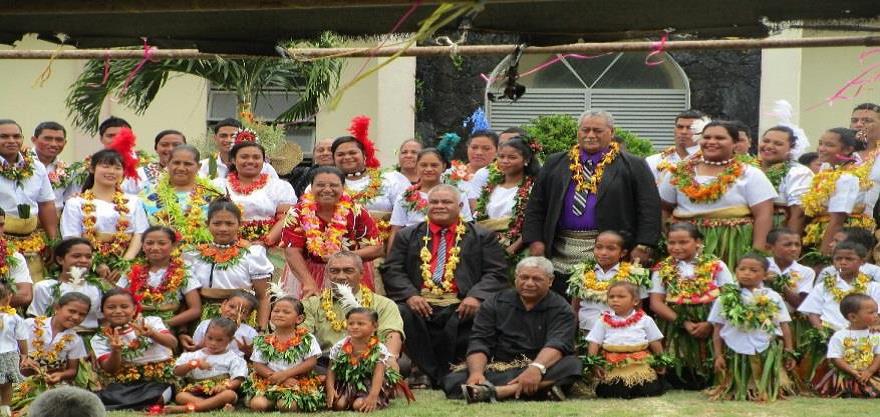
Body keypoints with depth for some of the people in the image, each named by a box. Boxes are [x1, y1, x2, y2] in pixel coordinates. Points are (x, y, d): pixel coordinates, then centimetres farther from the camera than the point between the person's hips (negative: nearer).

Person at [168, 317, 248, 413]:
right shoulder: (195, 356, 16)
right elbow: (177, 372, 8)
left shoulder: (233, 358, 10)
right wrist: (193, 364, -8)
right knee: (180, 396, -26)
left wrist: (225, 386, -22)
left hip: (218, 393, -2)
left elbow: (238, 380, -1)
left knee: (230, 394, -36)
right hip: (196, 393, 2)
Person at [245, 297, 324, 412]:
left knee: (287, 406, -31)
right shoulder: (263, 341, 6)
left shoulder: (307, 339, 0)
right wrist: (277, 377, -14)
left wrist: (284, 374, -12)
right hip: (270, 384, 2)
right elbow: (258, 365, 3)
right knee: (257, 404, -25)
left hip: (298, 383, -2)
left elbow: (311, 362, -5)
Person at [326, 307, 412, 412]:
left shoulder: (379, 350, -12)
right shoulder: (339, 347, -3)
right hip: (345, 385, 2)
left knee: (360, 405, -29)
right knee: (338, 404, -25)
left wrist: (373, 396, -32)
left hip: (369, 387, -2)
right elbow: (331, 370, 1)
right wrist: (330, 389, -16)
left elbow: (378, 375, -19)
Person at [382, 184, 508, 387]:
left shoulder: (482, 237, 16)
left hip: (460, 305, -2)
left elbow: (496, 273, 5)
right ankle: (432, 375, -17)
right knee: (401, 314, -31)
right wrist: (410, 295, -11)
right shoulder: (407, 235, 21)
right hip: (420, 303, 2)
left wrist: (476, 296, -15)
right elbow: (391, 270, 10)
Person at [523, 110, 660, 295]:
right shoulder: (555, 164, 14)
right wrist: (535, 241, 1)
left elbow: (650, 208, -2)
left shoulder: (633, 166, 4)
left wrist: (643, 246, -11)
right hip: (561, 255, 3)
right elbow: (535, 205, 12)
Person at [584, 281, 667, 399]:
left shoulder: (645, 320, 6)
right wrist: (594, 363, -7)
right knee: (612, 392, -19)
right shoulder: (603, 321, 5)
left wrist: (660, 362, 10)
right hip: (613, 366, 0)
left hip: (641, 363, 1)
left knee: (651, 390, -14)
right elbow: (594, 343, 3)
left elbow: (655, 342, 12)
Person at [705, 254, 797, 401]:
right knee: (736, 392, 7)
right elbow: (718, 329, 4)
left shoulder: (773, 298, 3)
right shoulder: (725, 299, 1)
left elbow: (784, 326, 7)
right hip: (737, 354, 0)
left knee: (768, 392, 7)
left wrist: (789, 353, 3)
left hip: (768, 354, 0)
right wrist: (718, 355, 0)